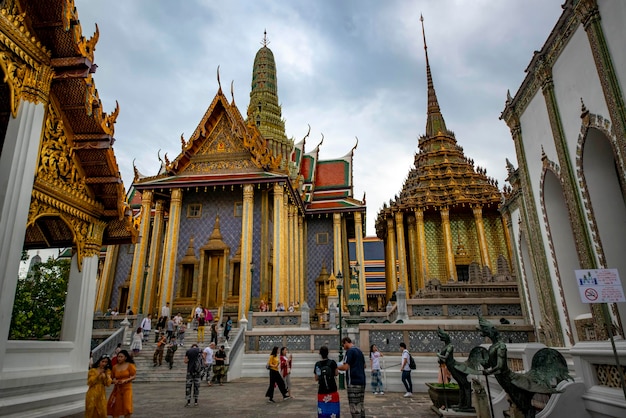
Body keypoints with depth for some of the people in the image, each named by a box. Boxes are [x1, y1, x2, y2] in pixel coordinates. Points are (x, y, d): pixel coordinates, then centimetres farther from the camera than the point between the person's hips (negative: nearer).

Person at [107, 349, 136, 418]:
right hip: (117, 389, 3)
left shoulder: (130, 365, -5)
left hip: (127, 388, -3)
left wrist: (125, 380, -19)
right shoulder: (115, 367, 3)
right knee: (115, 407, 4)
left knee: (127, 406, -6)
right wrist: (114, 380, -11)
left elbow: (133, 376, -6)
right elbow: (112, 377, 11)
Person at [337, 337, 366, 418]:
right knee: (360, 404, 13)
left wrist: (336, 367, 0)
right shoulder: (359, 351, 14)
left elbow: (345, 367, -17)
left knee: (354, 406, -4)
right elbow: (364, 366, 23)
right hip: (362, 381, 8)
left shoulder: (350, 351, -11)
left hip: (353, 382, -8)